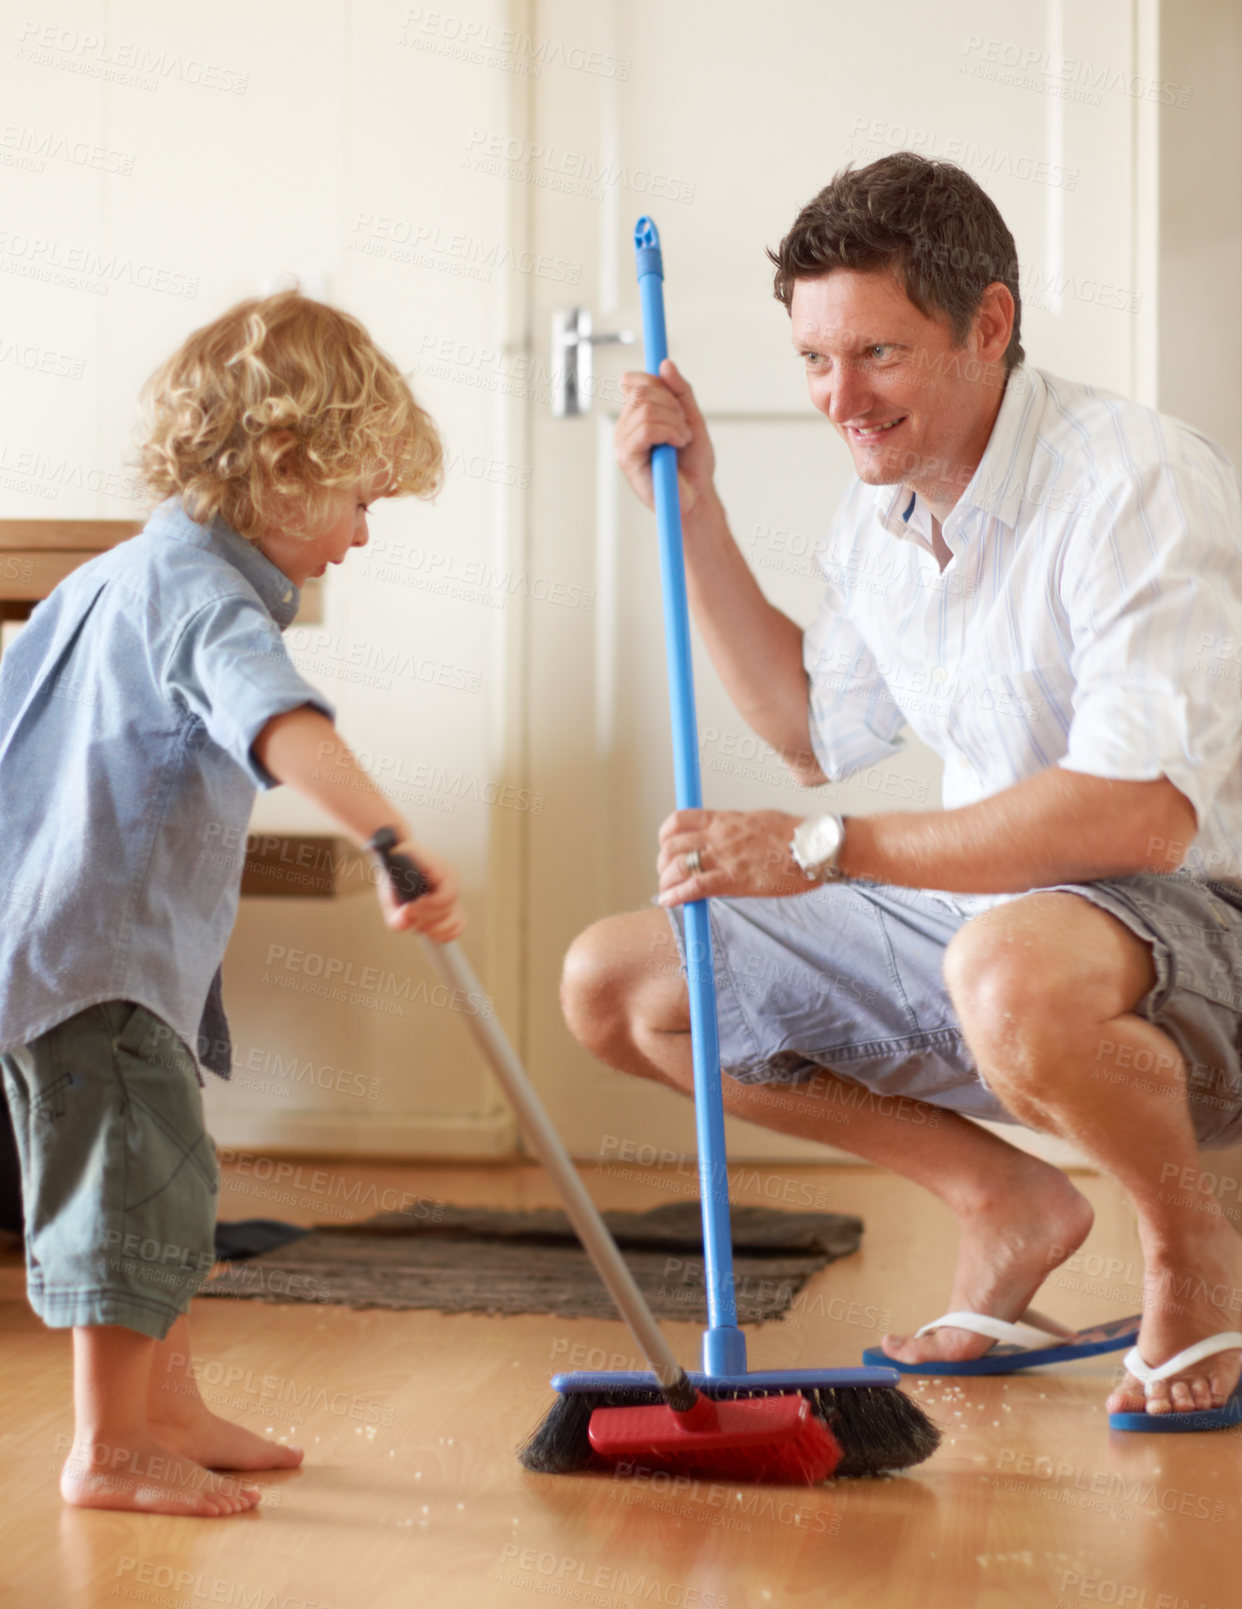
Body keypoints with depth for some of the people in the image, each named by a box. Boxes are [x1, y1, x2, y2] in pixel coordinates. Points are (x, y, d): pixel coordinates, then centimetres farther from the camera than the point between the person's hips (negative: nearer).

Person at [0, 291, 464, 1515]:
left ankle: (168, 1413, 29)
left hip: (128, 948, 11)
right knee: (137, 1180, -5)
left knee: (159, 1176, 18)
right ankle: (109, 1449, 4)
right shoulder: (204, 592, -19)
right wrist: (394, 844, -52)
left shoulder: (120, 574, 15)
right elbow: (281, 727, -39)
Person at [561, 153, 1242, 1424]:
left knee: (1014, 972, -44)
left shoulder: (1137, 482, -21)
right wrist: (695, 513, 11)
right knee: (611, 986, 4)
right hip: (975, 917, 8)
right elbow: (819, 729, 22)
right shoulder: (877, 514, 5)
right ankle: (1003, 1199, 10)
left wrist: (825, 848, -28)